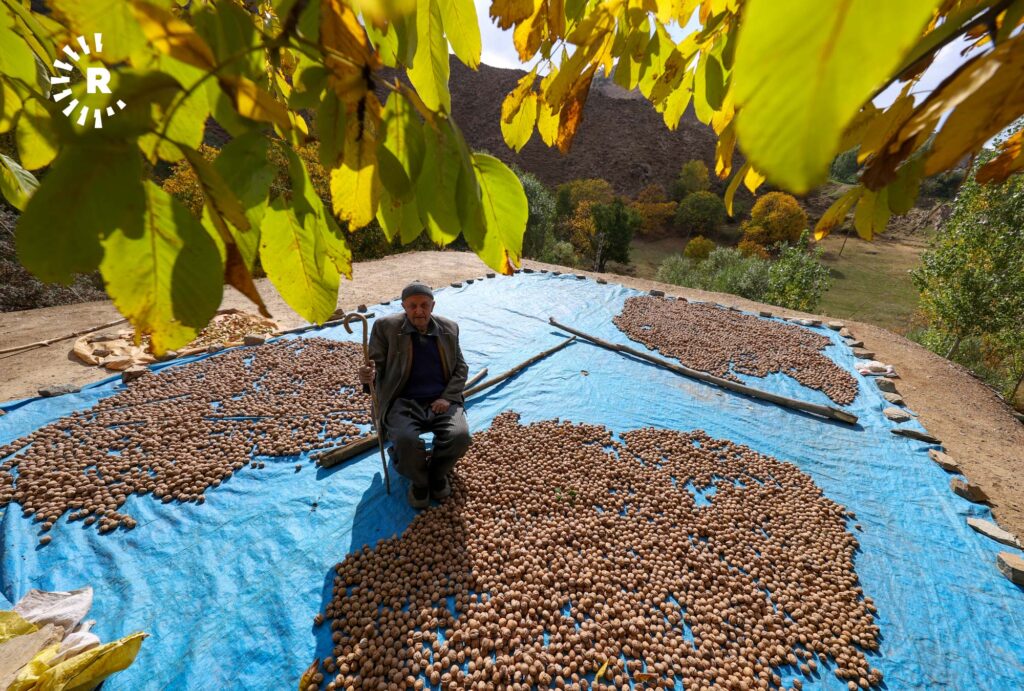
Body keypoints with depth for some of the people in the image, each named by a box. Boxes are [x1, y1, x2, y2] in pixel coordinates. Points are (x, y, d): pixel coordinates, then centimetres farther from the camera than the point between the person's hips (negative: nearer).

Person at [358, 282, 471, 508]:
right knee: (405, 440, -32)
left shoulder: (449, 328, 8)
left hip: (442, 401, 2)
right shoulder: (385, 326, 0)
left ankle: (437, 472, 10)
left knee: (460, 435, -26)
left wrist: (448, 397, -5)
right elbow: (377, 364, 1)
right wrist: (369, 375, -25)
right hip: (404, 402, -2)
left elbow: (461, 367, 11)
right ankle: (418, 480, 5)